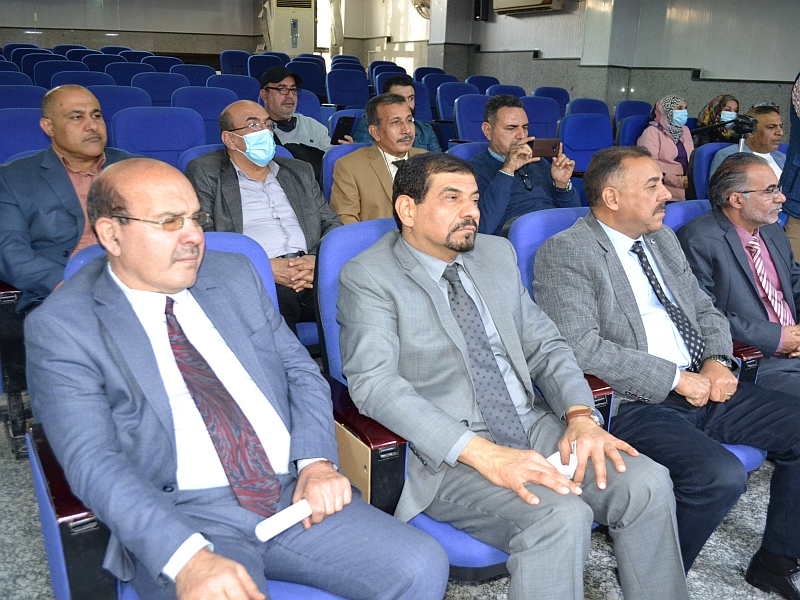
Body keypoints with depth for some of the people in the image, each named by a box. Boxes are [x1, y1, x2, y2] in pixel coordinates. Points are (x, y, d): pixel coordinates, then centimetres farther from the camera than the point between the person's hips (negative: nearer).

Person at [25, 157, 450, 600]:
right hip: (179, 516, -3)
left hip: (294, 493, 4)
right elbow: (94, 462, -13)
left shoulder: (235, 276, 11)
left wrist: (316, 460, -5)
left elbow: (301, 371, 13)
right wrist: (187, 557, -26)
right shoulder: (61, 326, -4)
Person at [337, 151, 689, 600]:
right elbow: (375, 382, -19)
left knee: (648, 483, -13)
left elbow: (544, 344, 13)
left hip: (532, 424, 6)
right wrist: (483, 453, -27)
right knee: (560, 516, -28)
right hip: (445, 453, -6)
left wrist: (580, 415, -7)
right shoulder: (368, 277, -7)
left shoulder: (497, 253, 12)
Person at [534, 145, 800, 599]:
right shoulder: (564, 253, -10)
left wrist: (717, 360, -1)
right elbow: (582, 348, -19)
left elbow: (706, 309, 21)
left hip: (703, 387, 9)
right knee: (722, 475, -28)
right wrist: (676, 379, -16)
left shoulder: (662, 238, 16)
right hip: (635, 406, -8)